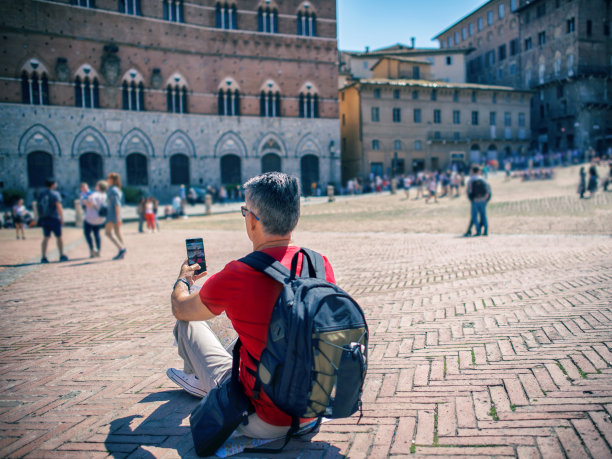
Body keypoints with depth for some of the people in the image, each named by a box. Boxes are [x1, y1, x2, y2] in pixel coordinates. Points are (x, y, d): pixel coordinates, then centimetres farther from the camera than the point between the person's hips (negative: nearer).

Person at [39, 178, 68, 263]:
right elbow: (58, 206, -16)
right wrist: (62, 218, -14)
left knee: (46, 238, 9)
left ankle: (43, 257, 3)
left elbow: (39, 207, 11)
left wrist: (40, 218, 16)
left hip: (44, 219, 5)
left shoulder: (41, 194, 10)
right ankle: (62, 256, 9)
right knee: (59, 237, 5)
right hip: (54, 218, -5)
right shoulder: (55, 194, -9)